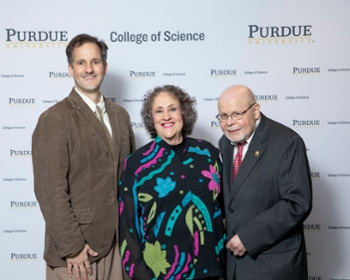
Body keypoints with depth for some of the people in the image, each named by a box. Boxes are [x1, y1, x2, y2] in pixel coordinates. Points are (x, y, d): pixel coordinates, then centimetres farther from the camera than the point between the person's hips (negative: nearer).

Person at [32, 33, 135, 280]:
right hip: (76, 248, -5)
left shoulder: (120, 115, 8)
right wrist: (72, 247, -15)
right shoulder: (55, 120, -12)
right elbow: (50, 191, -16)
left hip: (117, 241, 6)